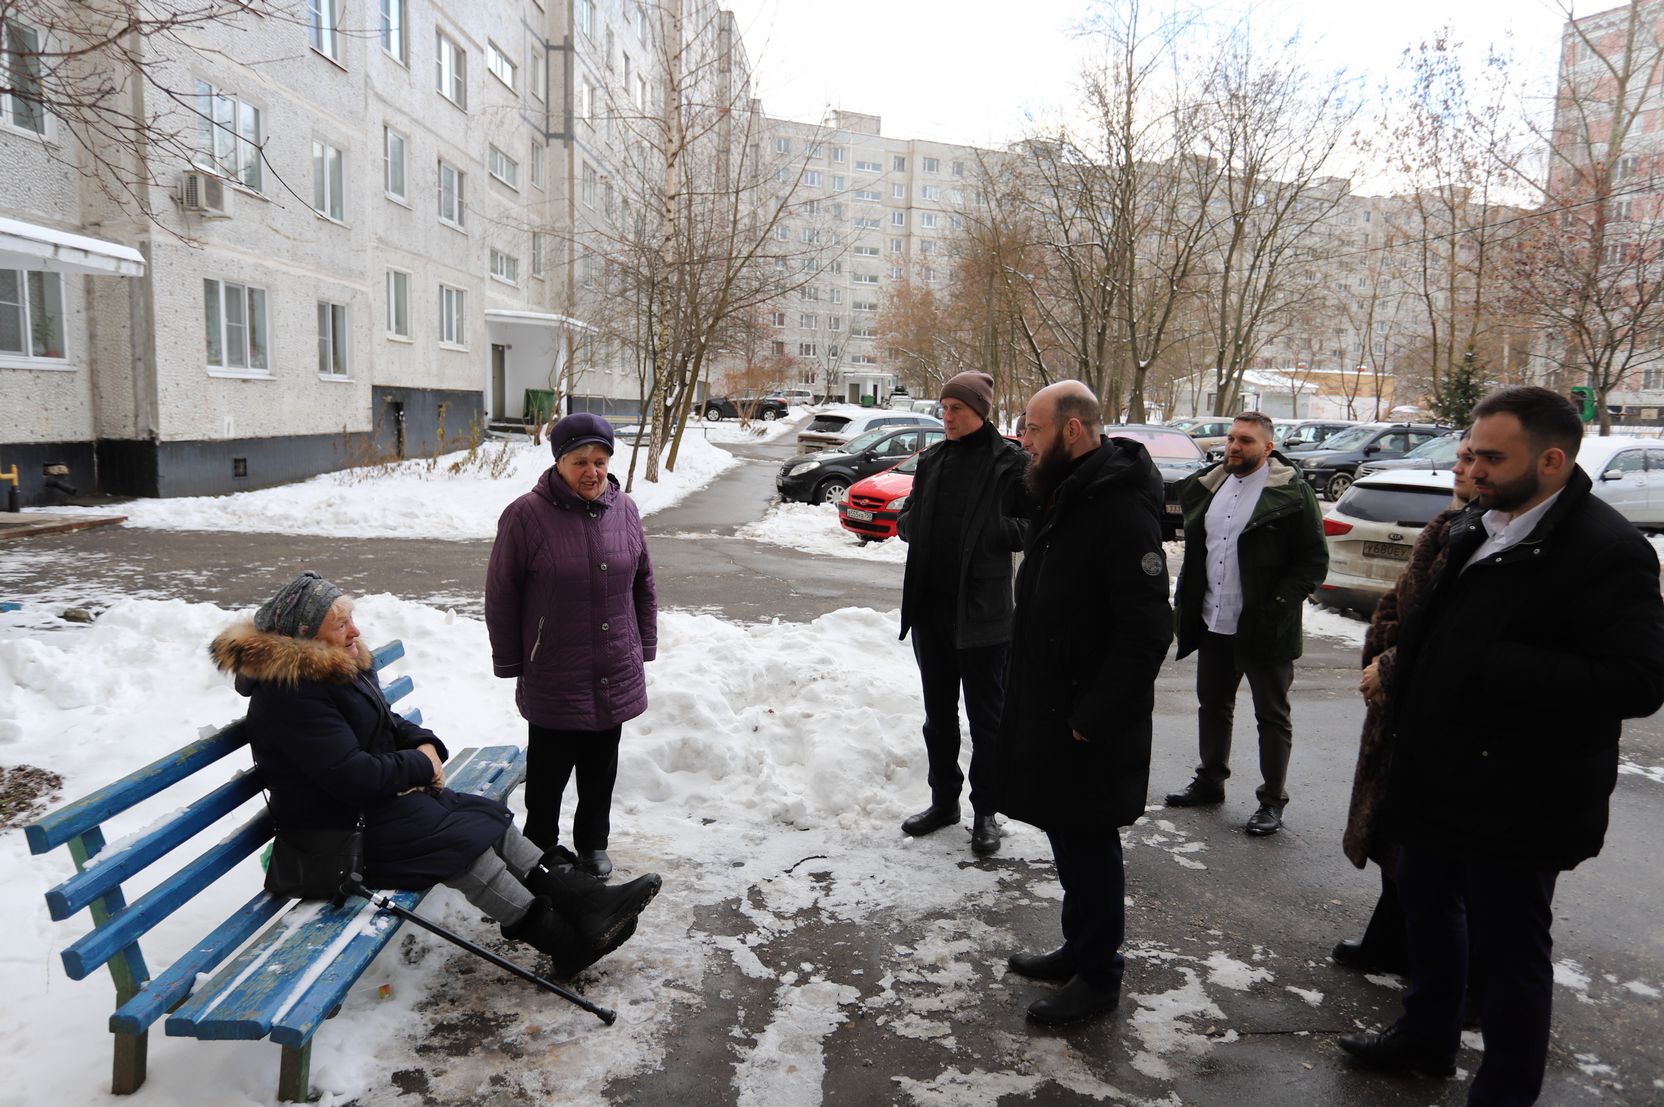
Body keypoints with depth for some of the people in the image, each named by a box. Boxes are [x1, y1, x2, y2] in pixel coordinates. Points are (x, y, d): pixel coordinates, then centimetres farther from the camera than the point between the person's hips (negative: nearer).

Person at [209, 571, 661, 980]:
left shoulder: (343, 665, 8)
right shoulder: (291, 694, -24)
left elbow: (387, 722, 19)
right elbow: (350, 775, -28)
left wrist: (424, 745, -2)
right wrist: (419, 766, -14)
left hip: (379, 795, 10)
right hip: (335, 827, -10)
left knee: (488, 816, -7)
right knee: (461, 842, -22)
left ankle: (583, 896, -12)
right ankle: (567, 942, -21)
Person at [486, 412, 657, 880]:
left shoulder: (624, 509, 2)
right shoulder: (527, 515, -12)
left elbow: (643, 583, 11)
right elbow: (501, 595, -6)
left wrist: (645, 646, 11)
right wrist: (509, 662, -3)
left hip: (616, 675, 4)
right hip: (553, 678, -4)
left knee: (601, 769, 18)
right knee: (549, 771, 11)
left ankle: (593, 843, 38)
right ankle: (540, 849, 32)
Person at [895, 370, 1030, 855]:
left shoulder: (1010, 461, -8)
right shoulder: (932, 459, 10)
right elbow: (909, 518, 18)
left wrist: (993, 532, -21)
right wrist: (910, 524, -3)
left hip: (981, 608, -6)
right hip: (930, 605, 6)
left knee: (986, 717, 8)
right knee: (938, 713, 17)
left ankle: (985, 812, 21)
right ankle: (944, 800, 32)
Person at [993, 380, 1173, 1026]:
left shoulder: (1122, 510, -21)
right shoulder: (1063, 496, 10)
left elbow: (1145, 633, -25)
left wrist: (1092, 719, -22)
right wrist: (1029, 705, 15)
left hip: (1088, 725, -9)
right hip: (1047, 710, 9)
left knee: (1087, 846, 5)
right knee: (1068, 837, 20)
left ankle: (1098, 977, 23)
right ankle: (1079, 951, 38)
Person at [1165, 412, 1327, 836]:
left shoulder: (1291, 493, -10)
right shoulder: (1209, 486, 10)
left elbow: (1314, 559, -9)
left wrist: (1280, 605, -19)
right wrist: (1190, 604, 8)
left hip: (1262, 628, -7)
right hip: (1214, 624, 7)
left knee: (1272, 716, 6)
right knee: (1212, 705, 18)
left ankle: (1272, 801, 18)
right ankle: (1210, 781, 34)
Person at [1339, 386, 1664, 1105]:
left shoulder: (1606, 551, -20)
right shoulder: (1473, 526, 6)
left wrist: (1491, 667, -29)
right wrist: (1393, 663, 6)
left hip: (1513, 798, -9)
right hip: (1438, 777, 9)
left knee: (1510, 950, 9)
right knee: (1429, 911, 25)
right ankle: (1426, 1037, 47)